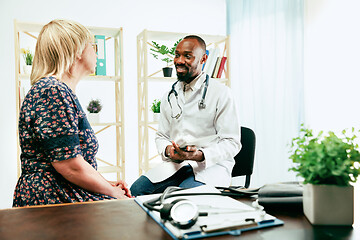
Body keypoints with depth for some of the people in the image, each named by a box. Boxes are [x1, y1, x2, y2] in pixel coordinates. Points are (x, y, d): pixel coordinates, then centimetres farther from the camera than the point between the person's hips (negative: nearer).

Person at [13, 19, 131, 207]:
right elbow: (70, 165, -21)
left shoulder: (58, 89, 16)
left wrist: (107, 184, 8)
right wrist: (112, 191, -8)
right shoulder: (53, 91, -17)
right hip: (51, 200, -9)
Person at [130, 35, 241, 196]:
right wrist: (168, 150, -6)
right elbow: (161, 135, 19)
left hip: (211, 164, -4)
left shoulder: (221, 93, -3)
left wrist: (200, 155, -23)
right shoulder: (169, 96, 14)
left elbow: (231, 143, -6)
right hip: (174, 164, 5)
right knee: (136, 190, -17)